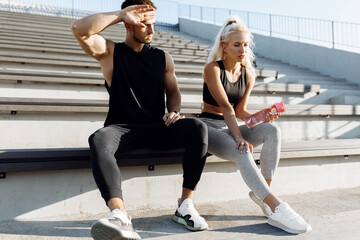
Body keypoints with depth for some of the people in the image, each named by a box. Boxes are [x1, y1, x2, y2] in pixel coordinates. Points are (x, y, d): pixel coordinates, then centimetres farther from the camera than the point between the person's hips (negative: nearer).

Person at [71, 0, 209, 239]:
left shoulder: (163, 57, 16)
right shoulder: (109, 51, 7)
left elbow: (173, 91, 19)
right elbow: (80, 29, -10)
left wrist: (174, 112, -4)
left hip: (157, 128, 3)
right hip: (122, 127, -2)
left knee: (198, 128, -25)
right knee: (99, 140, -36)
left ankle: (186, 205, -20)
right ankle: (120, 215, -48)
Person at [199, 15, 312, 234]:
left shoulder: (248, 74, 9)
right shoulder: (213, 68, -9)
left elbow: (239, 110, 7)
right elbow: (225, 107, -20)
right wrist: (239, 138, -29)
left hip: (233, 126, 6)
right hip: (210, 127, -5)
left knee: (273, 131, -23)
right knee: (242, 153, -35)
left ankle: (263, 192, -19)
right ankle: (277, 209, -35)